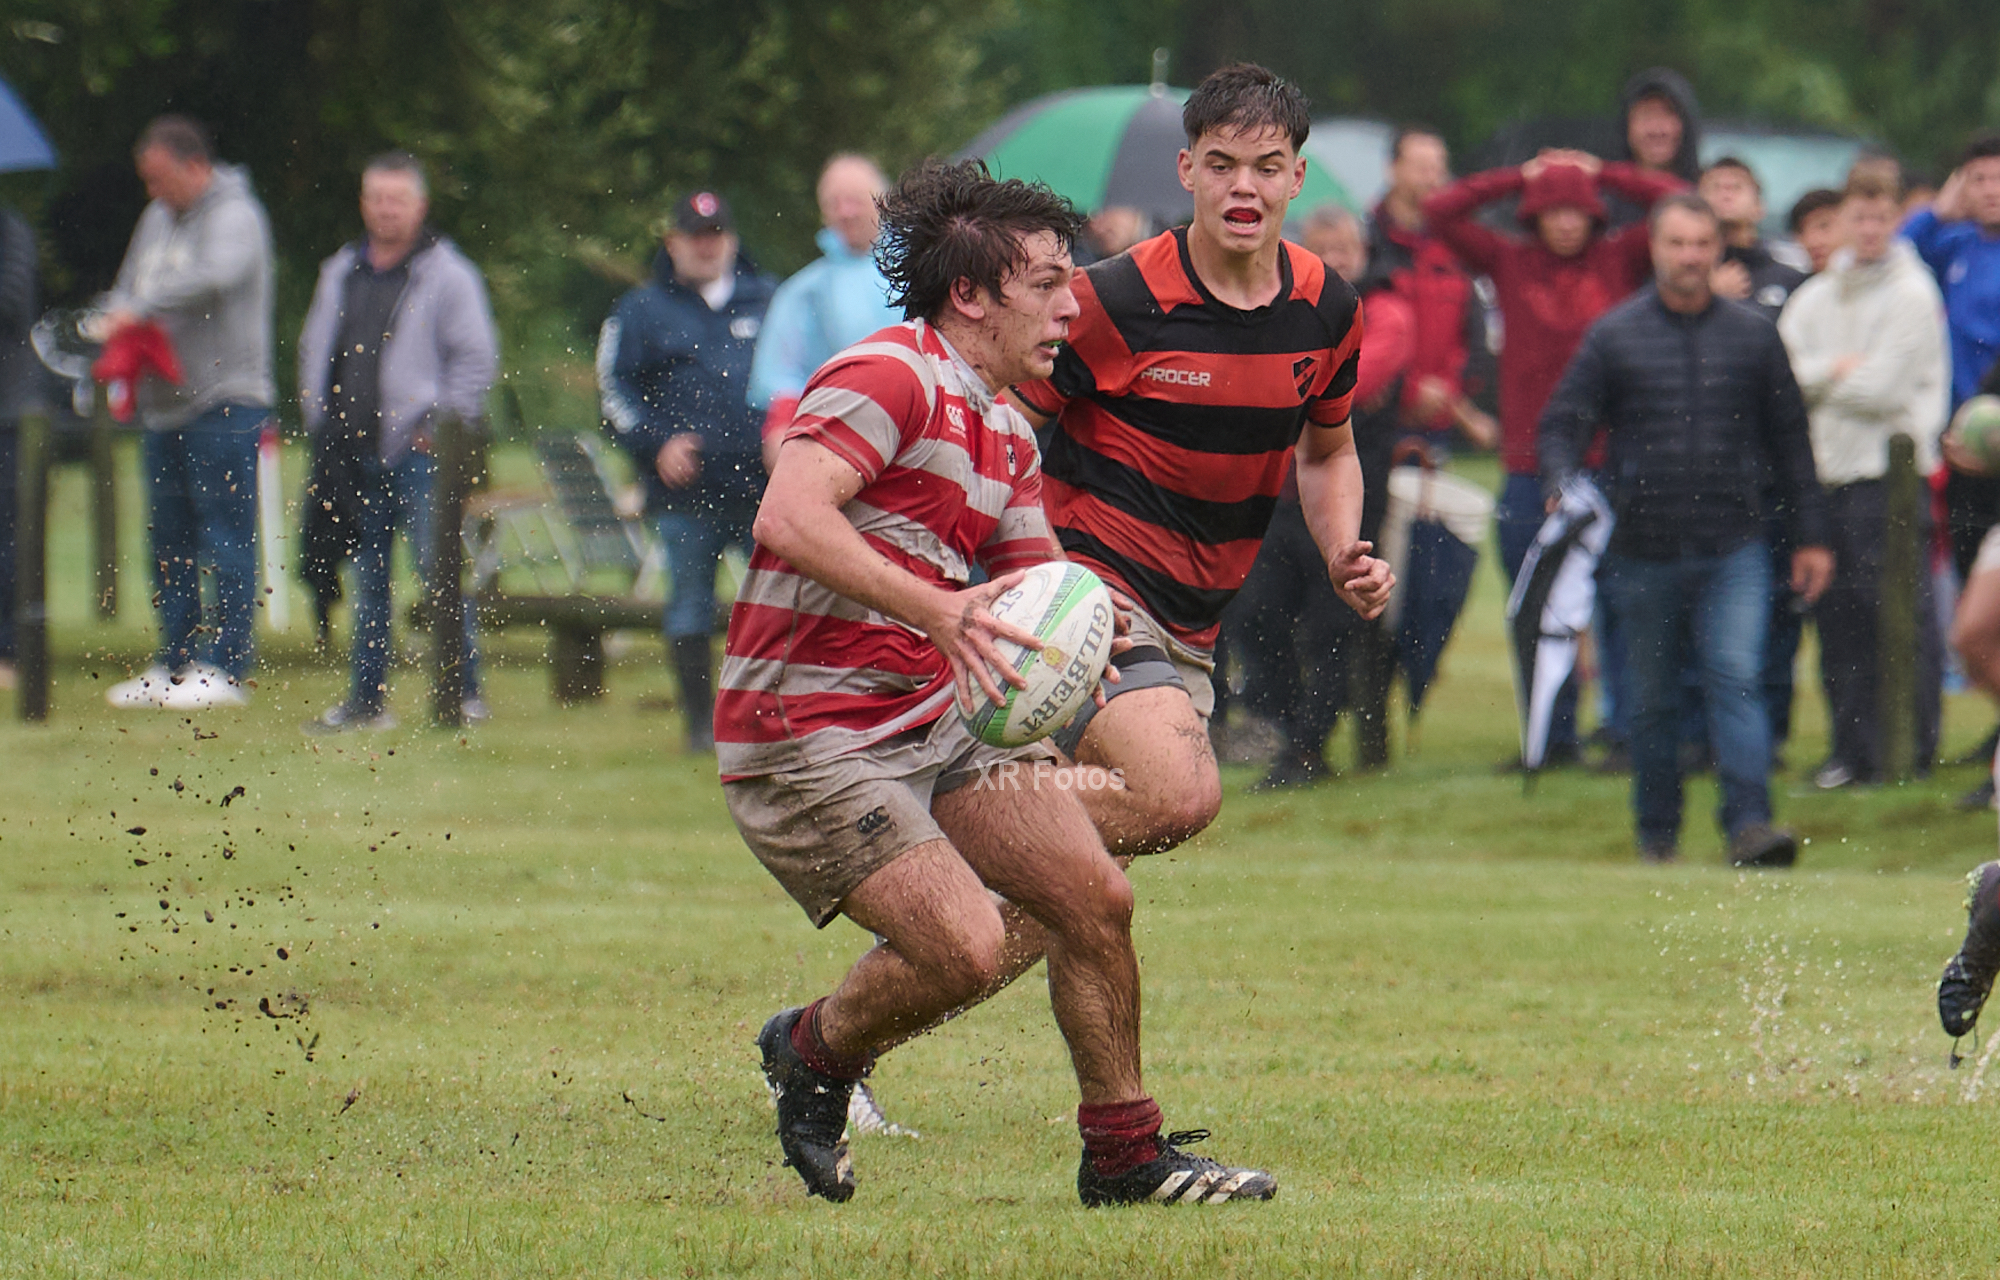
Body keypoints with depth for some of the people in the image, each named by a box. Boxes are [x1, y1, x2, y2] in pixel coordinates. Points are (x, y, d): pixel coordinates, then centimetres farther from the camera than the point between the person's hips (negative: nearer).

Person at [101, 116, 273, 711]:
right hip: (164, 404, 9)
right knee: (168, 538, 11)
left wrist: (142, 308, -22)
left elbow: (214, 277, -27)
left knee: (225, 540, -7)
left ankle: (226, 668, -6)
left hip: (224, 400, -9)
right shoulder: (158, 217, 18)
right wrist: (118, 318, 0)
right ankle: (173, 665, 17)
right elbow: (128, 286, 23)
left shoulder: (234, 215, -8)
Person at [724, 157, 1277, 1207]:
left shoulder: (1007, 434, 15)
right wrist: (938, 612, -37)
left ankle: (1124, 1153, 15)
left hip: (938, 718, 9)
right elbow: (789, 517, -30)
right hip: (807, 737, -9)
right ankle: (815, 1051, 10)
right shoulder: (890, 377, -16)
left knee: (1095, 896, 1)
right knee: (965, 947, -20)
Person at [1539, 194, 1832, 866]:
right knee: (1652, 701, 8)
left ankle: (1750, 824, -22)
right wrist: (1563, 491, -15)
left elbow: (1789, 439, 14)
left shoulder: (1753, 336, 8)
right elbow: (1564, 424, 4)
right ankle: (1657, 836, 19)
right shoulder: (1614, 336, 4)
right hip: (1644, 551, 0)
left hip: (1734, 551, 0)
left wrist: (1810, 535, 12)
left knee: (1736, 679, -15)